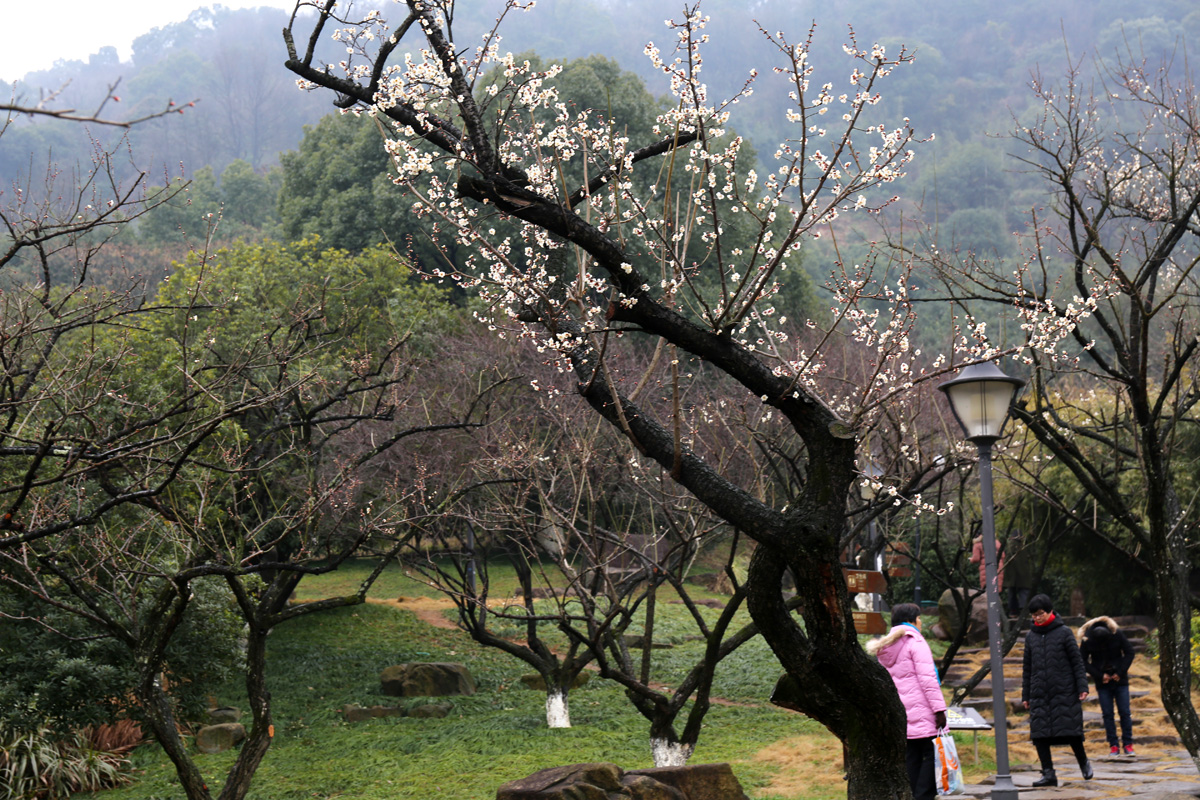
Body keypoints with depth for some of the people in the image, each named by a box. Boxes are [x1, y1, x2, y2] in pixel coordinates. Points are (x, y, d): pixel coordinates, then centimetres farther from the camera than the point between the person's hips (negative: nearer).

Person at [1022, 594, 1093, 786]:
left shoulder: (1064, 632, 0)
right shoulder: (1031, 636, 10)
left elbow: (1077, 661, 0)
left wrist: (1082, 687, -7)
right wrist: (1025, 696, 14)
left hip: (1064, 692, -3)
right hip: (1039, 695, 4)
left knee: (1070, 730, -1)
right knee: (1039, 734, -4)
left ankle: (1084, 763, 23)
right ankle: (1048, 774, 0)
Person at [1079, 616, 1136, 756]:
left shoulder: (1117, 634, -12)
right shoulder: (1086, 640, -12)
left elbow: (1129, 653, -3)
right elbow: (1083, 660, -3)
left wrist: (1120, 672, -10)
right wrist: (1099, 675, -11)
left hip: (1120, 680, 0)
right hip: (1103, 682, 0)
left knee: (1124, 712, -1)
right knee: (1107, 714, -1)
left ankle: (1128, 744, 5)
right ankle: (1113, 745, 4)